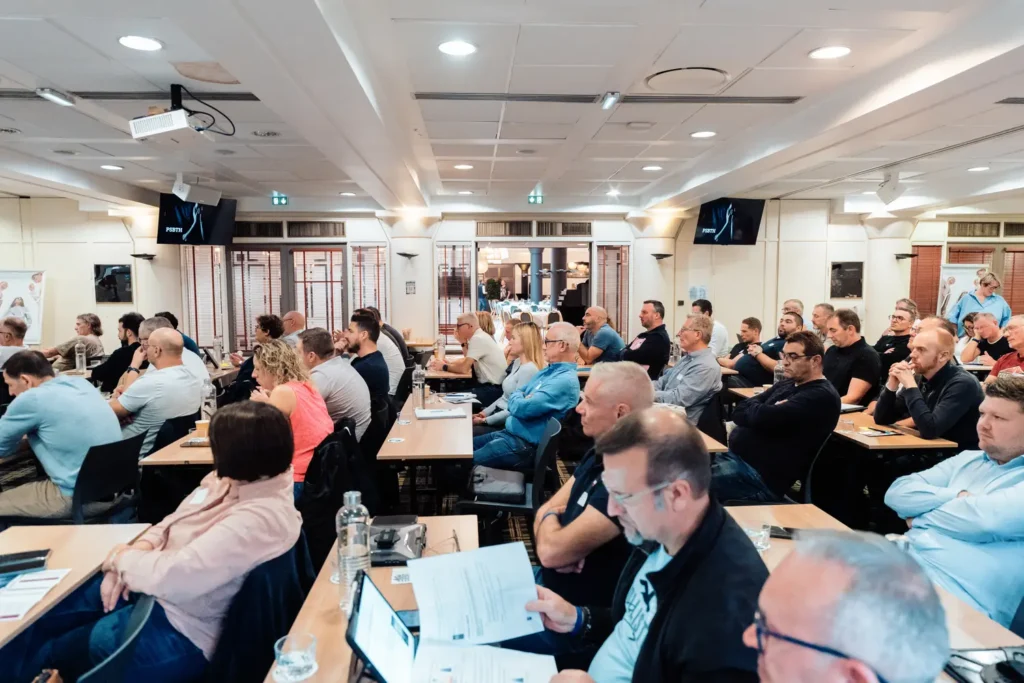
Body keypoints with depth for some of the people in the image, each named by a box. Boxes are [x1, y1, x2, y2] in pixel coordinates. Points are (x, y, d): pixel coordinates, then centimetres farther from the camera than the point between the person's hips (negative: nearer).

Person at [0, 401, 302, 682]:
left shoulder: (259, 518, -35)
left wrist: (121, 559, -15)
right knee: (40, 614, 17)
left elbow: (170, 577, -34)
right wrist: (137, 549, -11)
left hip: (180, 632, -8)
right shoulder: (238, 479, -4)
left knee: (47, 654, 10)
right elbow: (173, 523, 8)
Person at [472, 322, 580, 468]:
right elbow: (517, 393, 18)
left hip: (524, 444, -10)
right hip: (509, 432, 10)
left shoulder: (566, 380, -21)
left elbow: (522, 408, -25)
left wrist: (516, 398, -2)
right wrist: (519, 399, -5)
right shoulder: (548, 371, 12)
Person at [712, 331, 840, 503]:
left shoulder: (821, 396, -12)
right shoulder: (786, 384, 16)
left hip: (760, 474, -9)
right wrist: (759, 411, -11)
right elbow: (740, 410, 10)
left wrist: (751, 408, -2)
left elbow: (763, 417, -24)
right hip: (734, 454, 9)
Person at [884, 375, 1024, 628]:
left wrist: (920, 518, -2)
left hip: (955, 597, -6)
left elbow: (985, 519, -19)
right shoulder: (967, 460, 18)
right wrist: (958, 497, -6)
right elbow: (897, 493, 9)